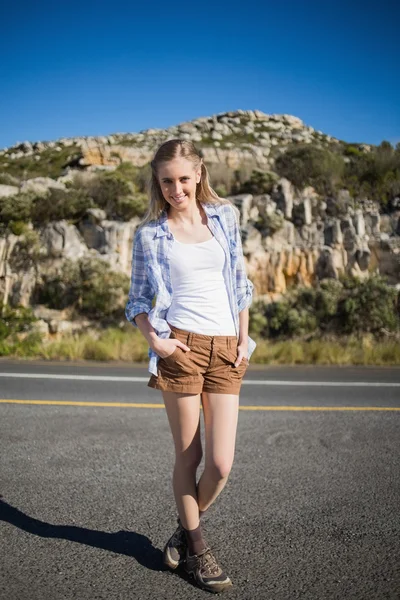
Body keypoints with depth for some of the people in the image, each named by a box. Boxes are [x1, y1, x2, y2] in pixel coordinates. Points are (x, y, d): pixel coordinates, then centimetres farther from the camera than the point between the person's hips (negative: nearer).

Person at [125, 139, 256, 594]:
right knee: (188, 457, 6)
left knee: (221, 463, -2)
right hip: (180, 348, -2)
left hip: (226, 350, 2)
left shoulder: (225, 216, 11)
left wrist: (244, 339, 7)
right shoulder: (149, 233, 5)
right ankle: (197, 548, 29)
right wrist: (154, 340, -9)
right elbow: (137, 300, 9)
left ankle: (186, 530, 29)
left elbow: (240, 283, 16)